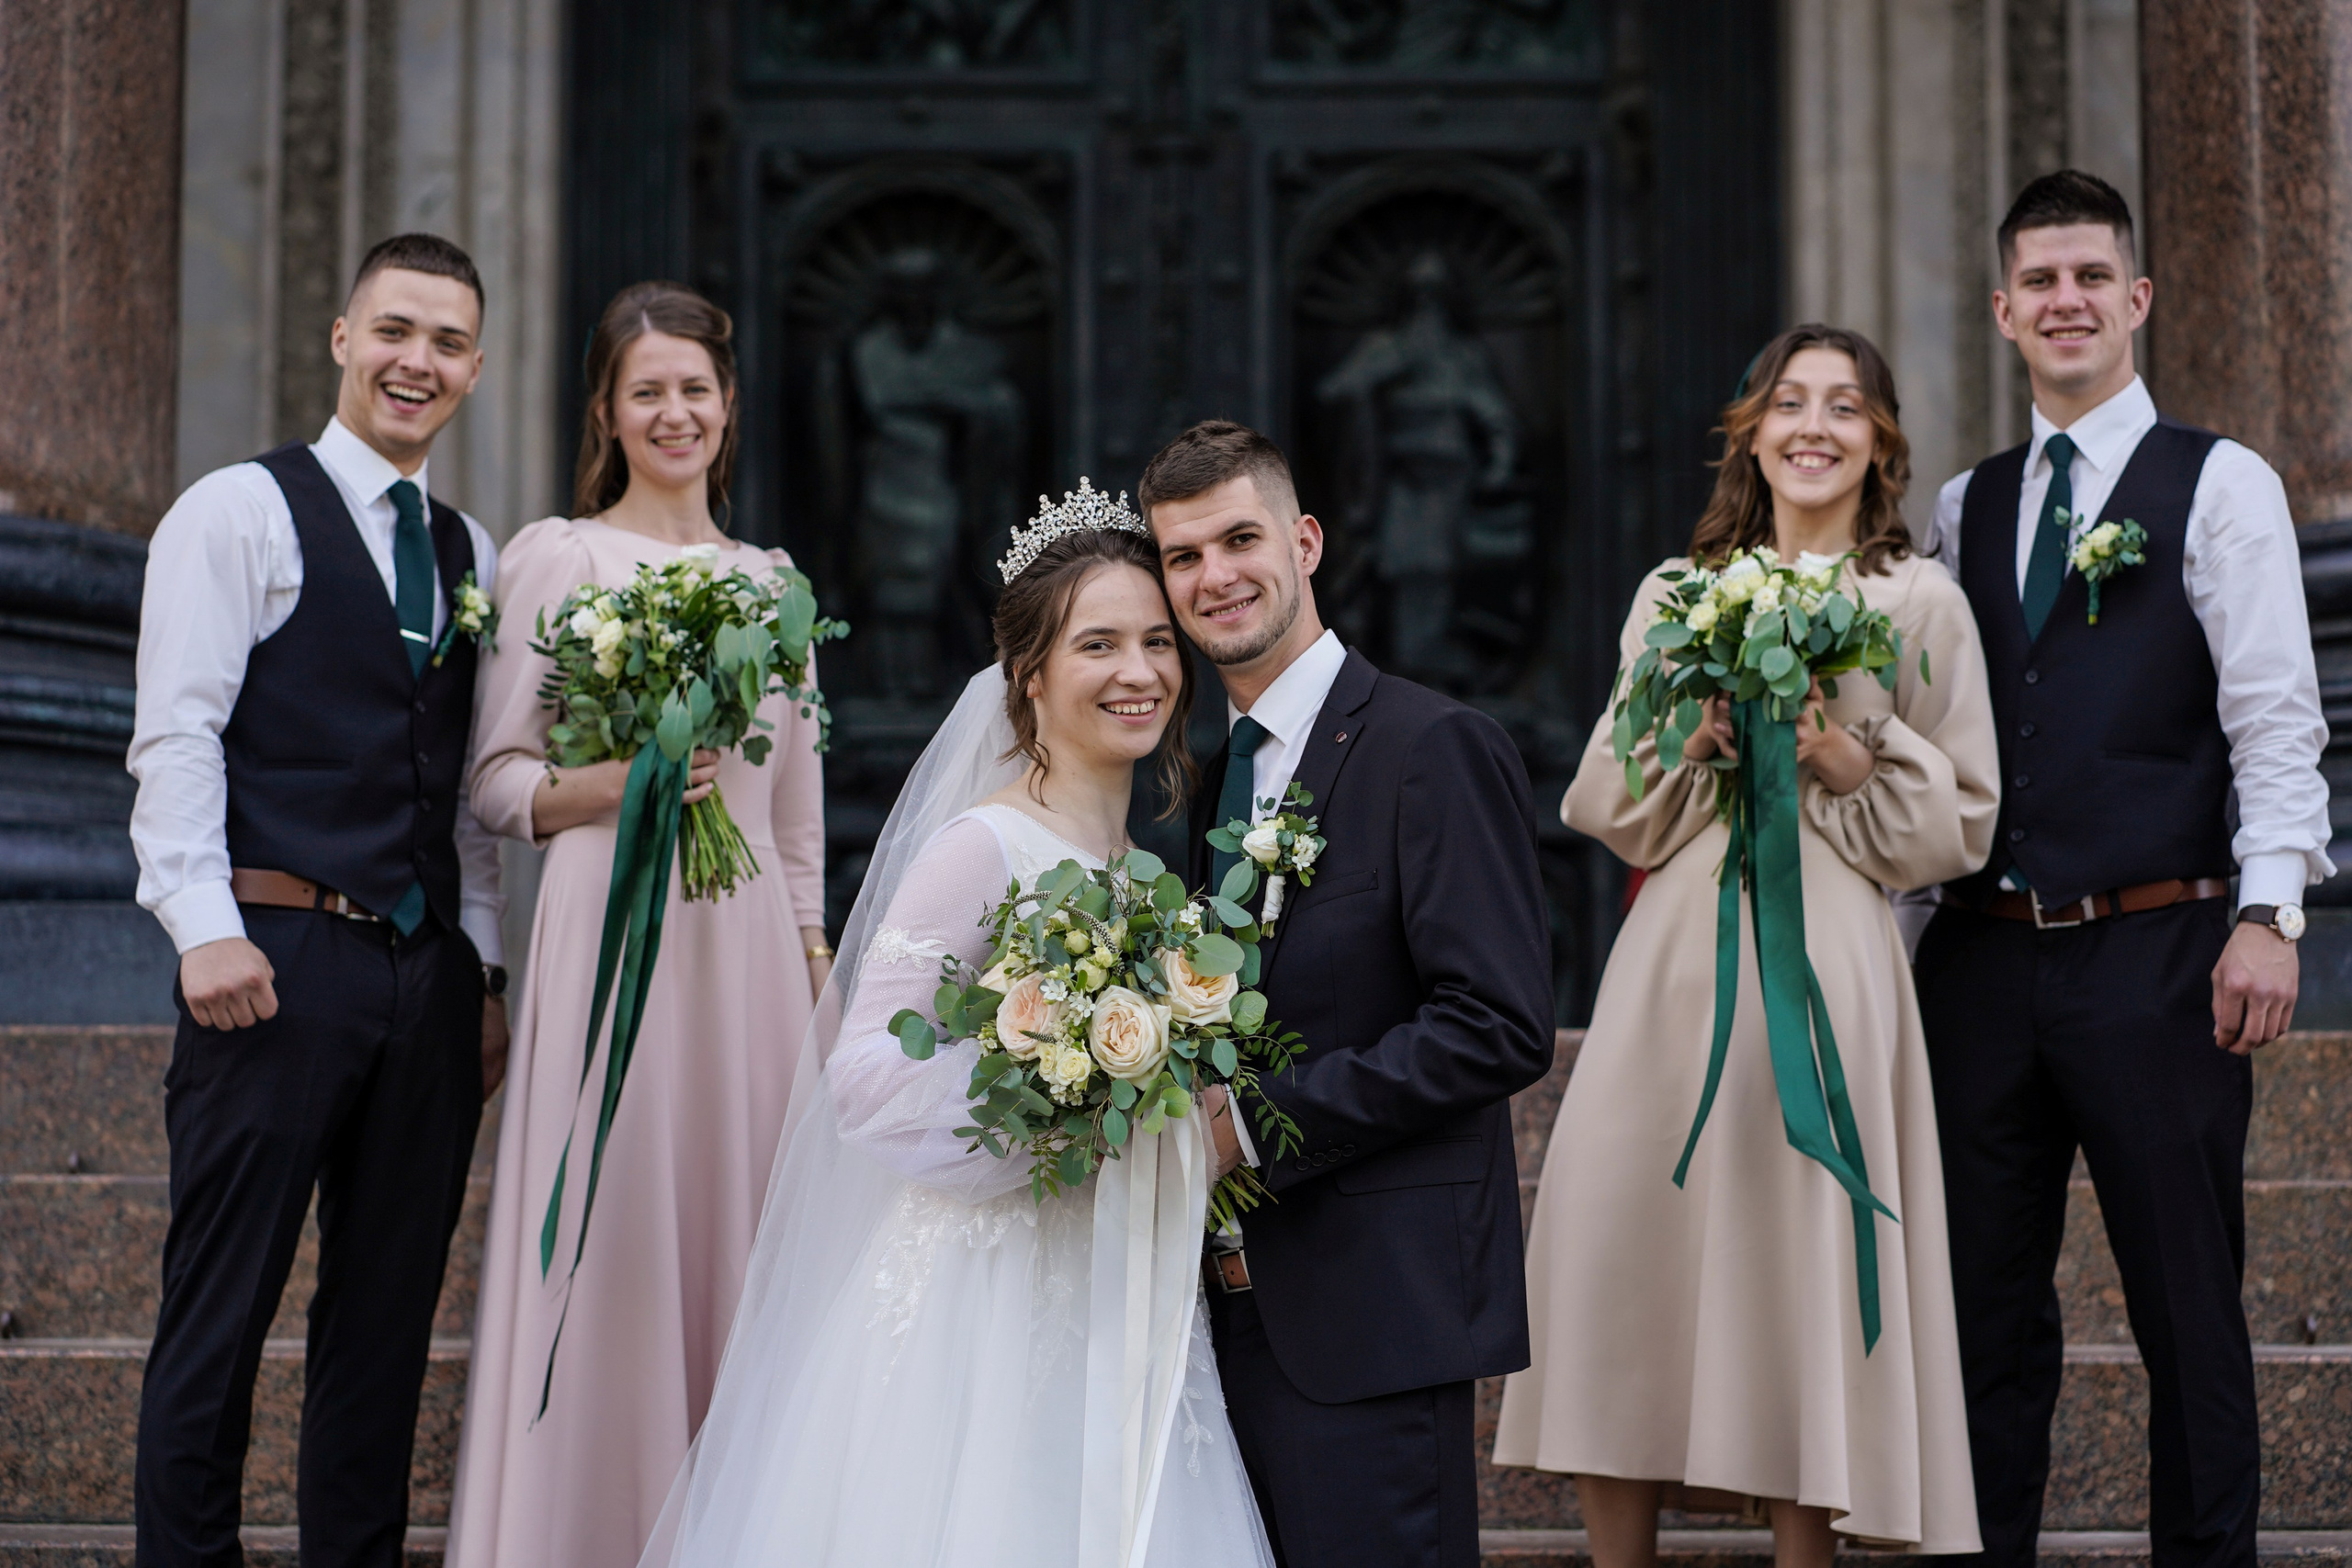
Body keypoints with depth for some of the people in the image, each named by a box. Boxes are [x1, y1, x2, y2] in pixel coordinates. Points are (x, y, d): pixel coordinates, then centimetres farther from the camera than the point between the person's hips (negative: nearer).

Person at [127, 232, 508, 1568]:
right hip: (280, 958, -6)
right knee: (222, 1301, -2)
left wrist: (485, 970, 12)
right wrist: (207, 928, -16)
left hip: (429, 973, 6)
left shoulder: (474, 554, 18)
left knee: (392, 1309, 8)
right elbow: (178, 735, -7)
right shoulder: (239, 512, 0)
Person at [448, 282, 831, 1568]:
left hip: (748, 945, 4)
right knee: (607, 1245, -6)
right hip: (609, 934, -4)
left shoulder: (773, 581, 16)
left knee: (733, 1235, 5)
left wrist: (816, 965, 15)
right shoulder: (557, 557, 2)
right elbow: (497, 782, -2)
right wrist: (622, 779, -18)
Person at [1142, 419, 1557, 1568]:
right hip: (1241, 1297, 7)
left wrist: (1257, 1126, -17)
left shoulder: (1436, 748, -9)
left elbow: (1499, 1027, -17)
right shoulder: (1208, 772, 16)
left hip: (1376, 1305, -7)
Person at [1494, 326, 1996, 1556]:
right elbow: (1603, 802, 13)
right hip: (1676, 948, 3)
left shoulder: (1922, 602, 7)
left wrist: (1842, 758, -8)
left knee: (1800, 1247, -6)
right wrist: (1698, 739, -5)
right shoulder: (1674, 593, 15)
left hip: (1827, 953, -2)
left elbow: (1962, 823, 5)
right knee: (1616, 1231, -4)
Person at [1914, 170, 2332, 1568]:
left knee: (2190, 1310, 1)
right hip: (1984, 956, 4)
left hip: (2156, 953, -4)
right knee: (1985, 1308, 8)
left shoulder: (2220, 485, 2)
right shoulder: (1963, 510, 16)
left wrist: (2269, 914, -15)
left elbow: (2276, 719, -6)